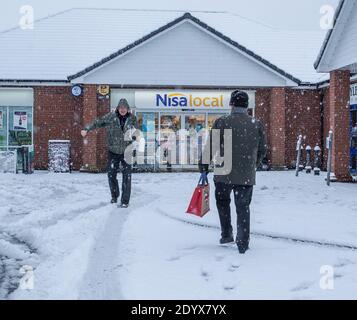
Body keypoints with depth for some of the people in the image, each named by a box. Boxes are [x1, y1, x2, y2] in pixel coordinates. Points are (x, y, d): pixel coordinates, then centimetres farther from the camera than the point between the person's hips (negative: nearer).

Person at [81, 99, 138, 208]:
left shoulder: (132, 119, -4)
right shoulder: (111, 117, -7)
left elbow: (136, 133, 6)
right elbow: (98, 122, -5)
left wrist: (133, 136, -16)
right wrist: (87, 129, -19)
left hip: (126, 152, -1)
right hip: (113, 151, 1)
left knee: (127, 176, -3)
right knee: (111, 174, 7)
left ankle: (125, 201, 5)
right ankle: (114, 195, 31)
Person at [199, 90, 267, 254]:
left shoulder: (221, 123, -7)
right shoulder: (257, 125, 2)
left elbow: (210, 148, -7)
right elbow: (262, 150, 10)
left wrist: (203, 169, 1)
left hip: (224, 174, -1)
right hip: (247, 177, 1)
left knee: (222, 201, 23)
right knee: (243, 208, 10)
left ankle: (226, 234, 22)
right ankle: (243, 243, 7)